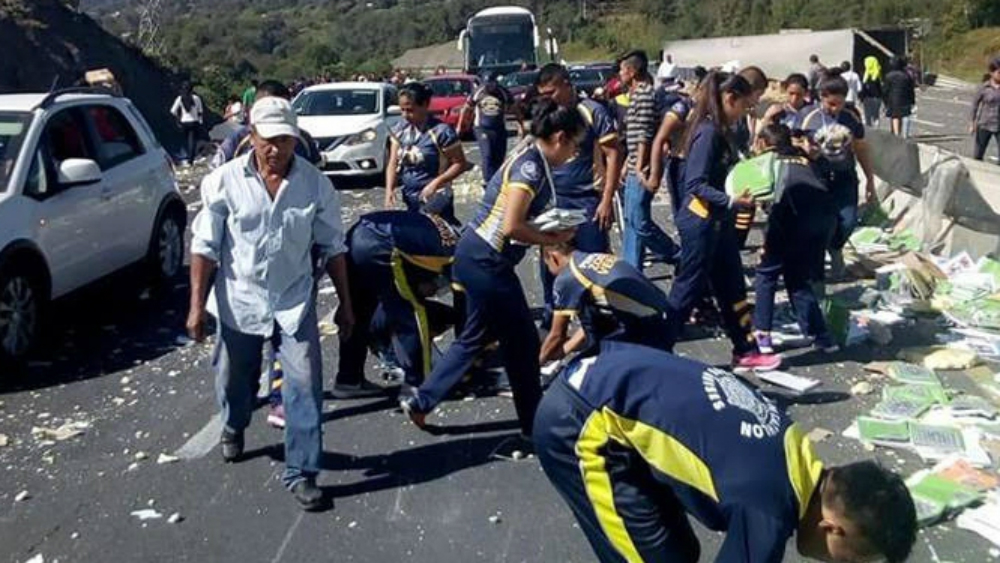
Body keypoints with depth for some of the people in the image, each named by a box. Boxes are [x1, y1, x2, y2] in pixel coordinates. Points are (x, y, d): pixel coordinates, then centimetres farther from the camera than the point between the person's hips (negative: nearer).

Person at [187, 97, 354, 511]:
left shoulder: (315, 183, -6)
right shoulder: (225, 181, -9)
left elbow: (332, 247, 2)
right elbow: (205, 247, -5)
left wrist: (345, 303, 4)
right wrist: (197, 306, -9)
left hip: (294, 301, 0)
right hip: (240, 301, 0)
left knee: (305, 386, -5)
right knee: (234, 380, 18)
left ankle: (301, 473, 9)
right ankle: (233, 427, 52)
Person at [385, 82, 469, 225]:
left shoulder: (441, 131, -17)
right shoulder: (399, 129, 1)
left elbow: (460, 164, -13)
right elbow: (393, 163, 4)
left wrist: (435, 183, -24)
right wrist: (389, 189, -12)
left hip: (435, 199, -6)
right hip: (409, 198, 6)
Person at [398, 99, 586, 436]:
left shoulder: (532, 160, 11)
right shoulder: (530, 166, -18)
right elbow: (512, 226, -25)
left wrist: (554, 231, 3)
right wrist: (553, 239, -13)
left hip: (479, 257, 10)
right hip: (486, 261, -10)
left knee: (476, 336, 19)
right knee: (522, 339, 4)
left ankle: (420, 402, 25)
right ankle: (533, 422, 20)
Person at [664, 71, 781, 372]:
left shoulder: (719, 132, 11)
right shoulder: (708, 132, -18)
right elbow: (695, 184, -24)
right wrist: (731, 200, -32)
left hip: (718, 222, 10)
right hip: (700, 222, -10)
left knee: (732, 289, 15)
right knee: (688, 290, -1)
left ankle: (746, 352, 25)